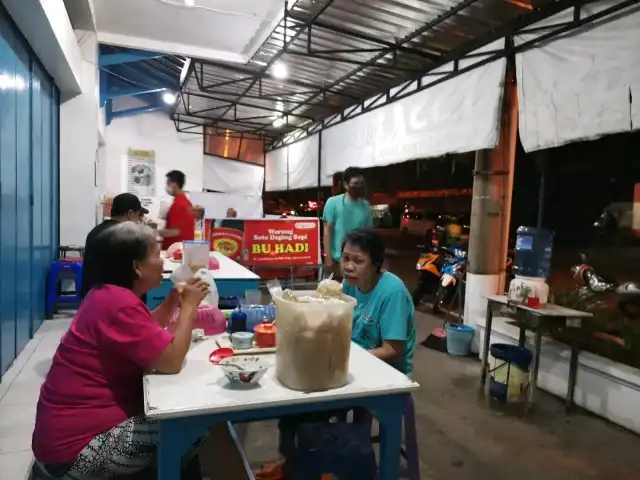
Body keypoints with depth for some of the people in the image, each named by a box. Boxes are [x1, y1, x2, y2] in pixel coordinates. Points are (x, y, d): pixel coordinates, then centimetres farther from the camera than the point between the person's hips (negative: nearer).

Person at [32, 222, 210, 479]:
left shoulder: (108, 293, 8)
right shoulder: (119, 303, -27)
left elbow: (147, 330, 18)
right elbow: (171, 361, -27)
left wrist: (175, 297, 4)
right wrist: (189, 306, -16)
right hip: (76, 447, -10)